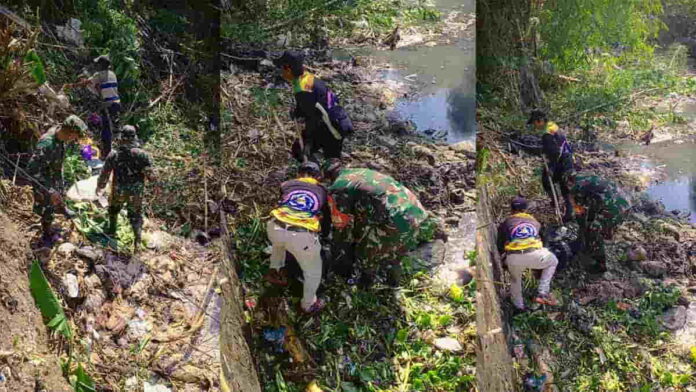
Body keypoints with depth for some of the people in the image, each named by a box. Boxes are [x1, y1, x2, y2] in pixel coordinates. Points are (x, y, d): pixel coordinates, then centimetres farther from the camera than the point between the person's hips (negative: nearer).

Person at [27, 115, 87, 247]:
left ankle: (61, 208, 67)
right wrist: (50, 191, -40)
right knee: (47, 210, 12)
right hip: (44, 181, -7)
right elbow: (32, 170, -41)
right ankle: (46, 235, 36)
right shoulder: (46, 144, -43)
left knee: (59, 194, 36)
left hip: (56, 175, 7)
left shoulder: (59, 133, -17)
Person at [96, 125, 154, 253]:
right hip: (136, 193, -1)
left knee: (114, 209, 32)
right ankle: (137, 241, 7)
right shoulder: (142, 155, -19)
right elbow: (151, 176, -16)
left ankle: (112, 230, 48)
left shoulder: (113, 155, -15)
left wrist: (99, 187, 14)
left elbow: (104, 174, -5)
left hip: (118, 191, 1)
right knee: (136, 216, 15)